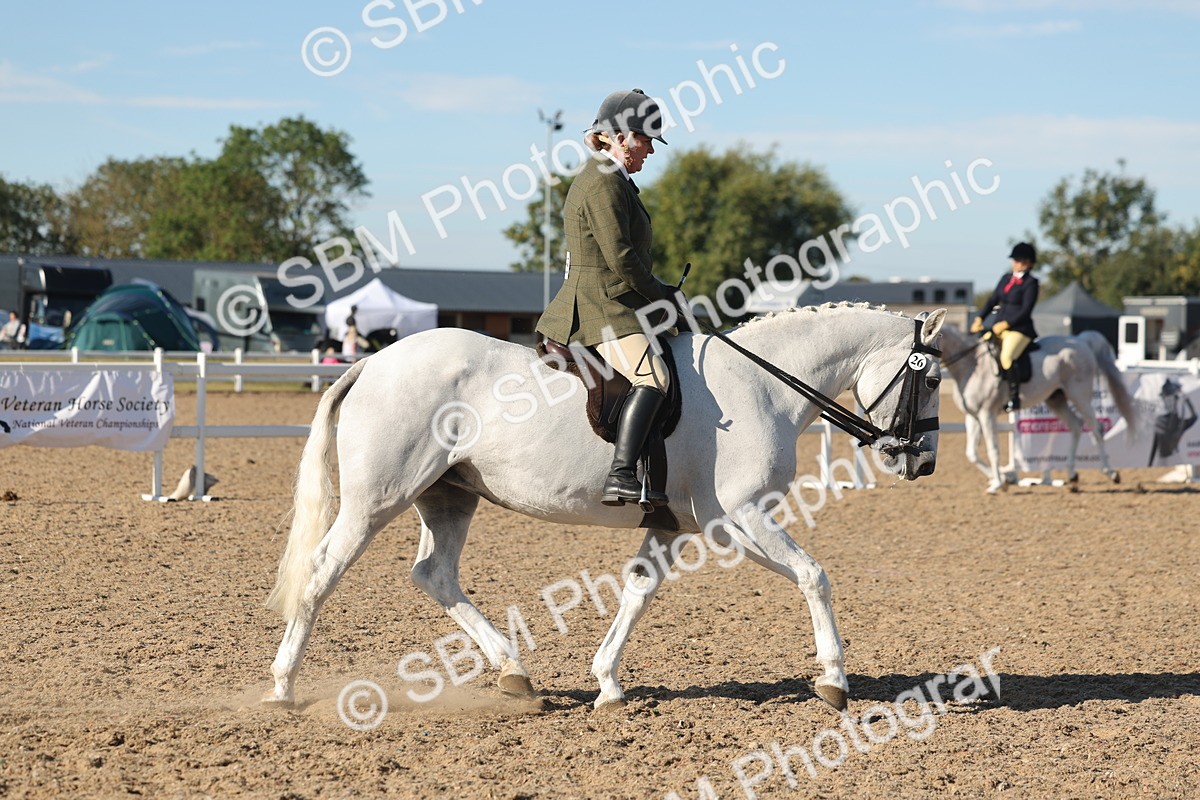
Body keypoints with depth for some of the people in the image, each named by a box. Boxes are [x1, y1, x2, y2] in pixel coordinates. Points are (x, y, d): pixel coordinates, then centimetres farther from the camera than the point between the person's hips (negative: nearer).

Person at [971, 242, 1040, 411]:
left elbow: (1026, 311, -12)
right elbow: (993, 300, 17)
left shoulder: (1030, 283, -5)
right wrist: (979, 319, 3)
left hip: (1019, 329, -8)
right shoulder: (1006, 279, 17)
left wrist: (1005, 324, -17)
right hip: (1000, 328, 8)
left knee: (1006, 357, -32)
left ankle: (1014, 397, -28)